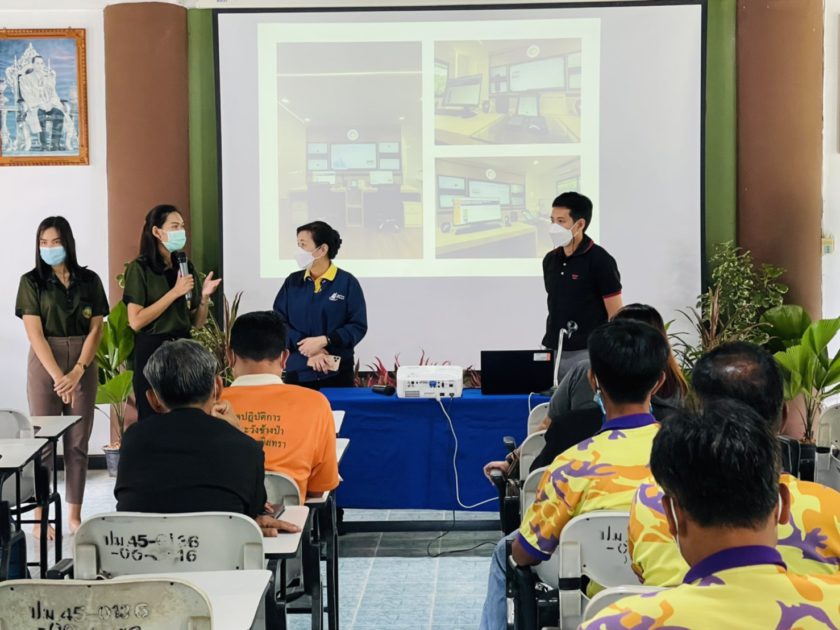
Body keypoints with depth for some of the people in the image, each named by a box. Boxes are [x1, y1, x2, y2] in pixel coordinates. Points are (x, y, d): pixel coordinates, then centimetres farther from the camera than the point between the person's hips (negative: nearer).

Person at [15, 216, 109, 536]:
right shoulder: (31, 281, -1)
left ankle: (75, 515, 11)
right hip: (45, 365, -2)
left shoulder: (89, 280, 5)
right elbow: (35, 333, -8)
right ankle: (40, 517, 4)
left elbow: (96, 329, 1)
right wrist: (58, 375, -17)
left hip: (83, 365, 2)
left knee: (78, 443, 4)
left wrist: (77, 372, -11)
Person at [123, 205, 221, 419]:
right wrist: (175, 292, -16)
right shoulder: (140, 268, -6)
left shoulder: (186, 266, 10)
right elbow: (136, 322, -16)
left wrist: (205, 296, -7)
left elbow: (197, 323, 12)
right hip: (152, 351, -5)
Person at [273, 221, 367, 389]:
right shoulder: (292, 282, 7)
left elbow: (358, 326, -5)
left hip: (337, 375, -2)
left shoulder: (347, 282, -2)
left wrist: (323, 341, -16)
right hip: (298, 374, 2)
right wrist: (309, 350, -12)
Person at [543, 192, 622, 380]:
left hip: (586, 353, -6)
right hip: (553, 352, 6)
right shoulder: (550, 260, 10)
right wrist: (548, 345, 14)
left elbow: (615, 315, -8)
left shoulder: (600, 261, -8)